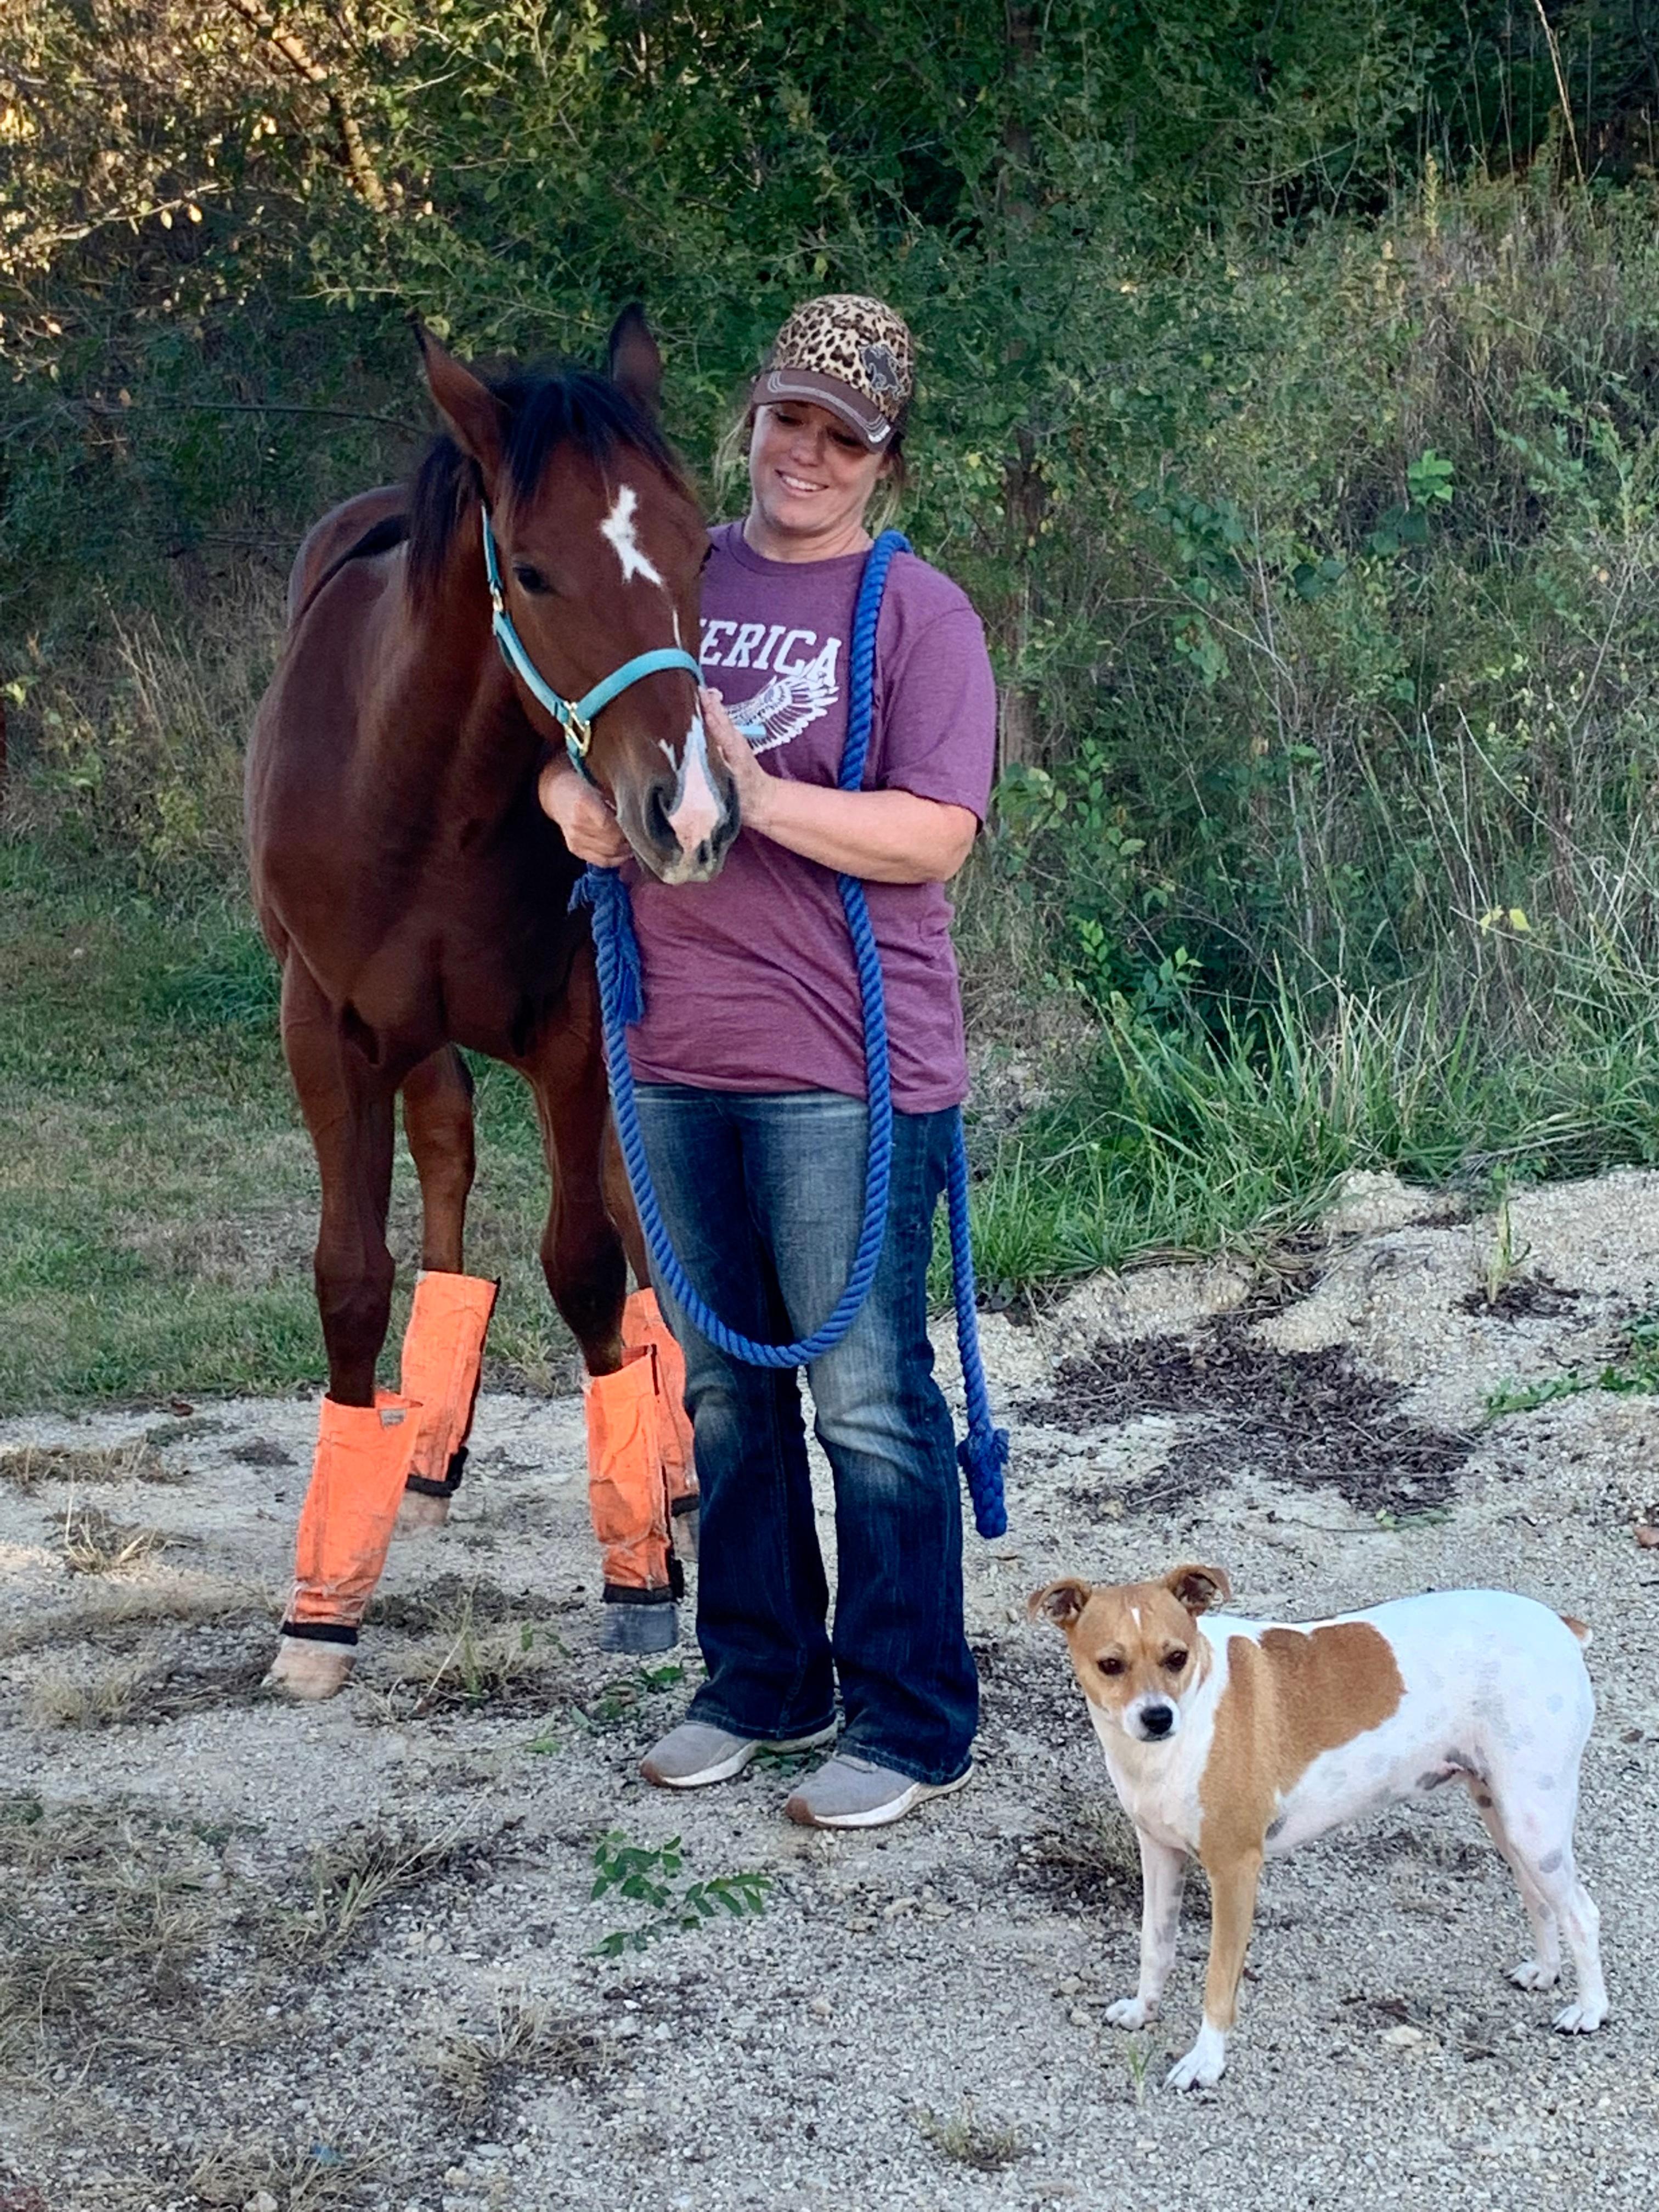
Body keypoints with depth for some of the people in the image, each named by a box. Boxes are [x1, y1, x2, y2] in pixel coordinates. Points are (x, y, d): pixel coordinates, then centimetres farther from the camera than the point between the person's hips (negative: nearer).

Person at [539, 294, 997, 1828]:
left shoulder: (920, 613, -6)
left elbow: (935, 836, -15)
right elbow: (570, 743, 17)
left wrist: (757, 794, -25)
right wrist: (573, 798, -6)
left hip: (847, 1069, -6)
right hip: (675, 1059, 6)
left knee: (868, 1399, 1)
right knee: (724, 1387, 16)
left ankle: (912, 1724, 13)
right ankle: (762, 1680, 31)